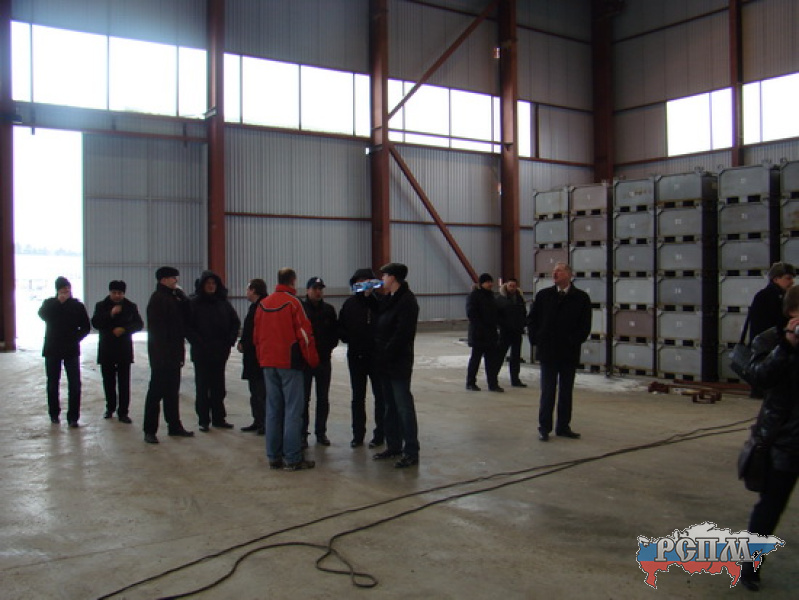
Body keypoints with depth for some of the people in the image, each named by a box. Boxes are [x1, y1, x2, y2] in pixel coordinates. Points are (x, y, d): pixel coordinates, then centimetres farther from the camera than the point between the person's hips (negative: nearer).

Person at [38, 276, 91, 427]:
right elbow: (42, 315, -19)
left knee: (75, 384, -6)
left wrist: (76, 338, -13)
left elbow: (86, 328, 4)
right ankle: (54, 414, 23)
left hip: (71, 350, -1)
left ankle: (73, 417, -2)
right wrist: (59, 301, -24)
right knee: (53, 384, 9)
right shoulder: (49, 303, 2)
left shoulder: (77, 305, 2)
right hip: (52, 349, 1)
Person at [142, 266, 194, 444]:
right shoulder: (158, 299, -12)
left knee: (172, 391, 14)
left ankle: (174, 426, 22)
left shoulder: (173, 297, 15)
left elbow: (185, 315, 10)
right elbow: (158, 328, -19)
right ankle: (149, 430, 4)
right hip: (162, 355, -9)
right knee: (156, 391, -3)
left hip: (173, 354, 9)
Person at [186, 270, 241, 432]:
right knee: (202, 387, 3)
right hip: (201, 353, -3)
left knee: (218, 387, 10)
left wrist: (230, 340, -1)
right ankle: (203, 420, 10)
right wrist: (198, 343, -15)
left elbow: (235, 322, 10)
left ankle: (218, 418, 19)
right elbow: (188, 327, -7)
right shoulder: (194, 303, -4)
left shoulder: (223, 302, 6)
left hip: (220, 352, 3)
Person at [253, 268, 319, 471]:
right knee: (293, 410, -2)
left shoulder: (263, 304, 8)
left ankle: (274, 457, 15)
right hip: (290, 363, -6)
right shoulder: (293, 302, -10)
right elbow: (304, 334, -11)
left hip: (268, 363, 6)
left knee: (273, 409, 11)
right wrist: (313, 361, -2)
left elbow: (257, 335, 13)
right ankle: (293, 458, -2)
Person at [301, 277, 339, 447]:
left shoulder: (329, 310, 7)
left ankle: (321, 432, 20)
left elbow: (335, 331, 12)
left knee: (323, 399, 9)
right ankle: (302, 433, 9)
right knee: (303, 399, 1)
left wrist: (330, 346, 0)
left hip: (324, 360, 4)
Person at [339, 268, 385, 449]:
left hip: (376, 356, -4)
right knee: (357, 397, 12)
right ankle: (358, 435, 22)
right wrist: (348, 338, -7)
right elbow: (340, 327, 7)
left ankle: (379, 434, 19)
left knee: (380, 395, 8)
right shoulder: (350, 303, 2)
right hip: (356, 356, 4)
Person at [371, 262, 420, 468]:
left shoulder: (406, 300, -14)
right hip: (385, 363, 9)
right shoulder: (390, 299, 15)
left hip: (398, 364, -9)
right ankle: (394, 446, 25)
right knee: (390, 406, 15)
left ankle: (411, 452, 1)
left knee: (404, 407, -5)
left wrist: (386, 355, -19)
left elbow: (402, 333, -21)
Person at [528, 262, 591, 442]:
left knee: (566, 392, 9)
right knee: (547, 392, 2)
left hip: (569, 353, 1)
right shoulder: (543, 295, 3)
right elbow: (533, 320, 9)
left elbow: (585, 325, 1)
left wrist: (574, 342, -6)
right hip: (547, 352, 0)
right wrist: (537, 340, 2)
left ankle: (563, 427, 20)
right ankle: (544, 428, 9)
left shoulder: (581, 298, -1)